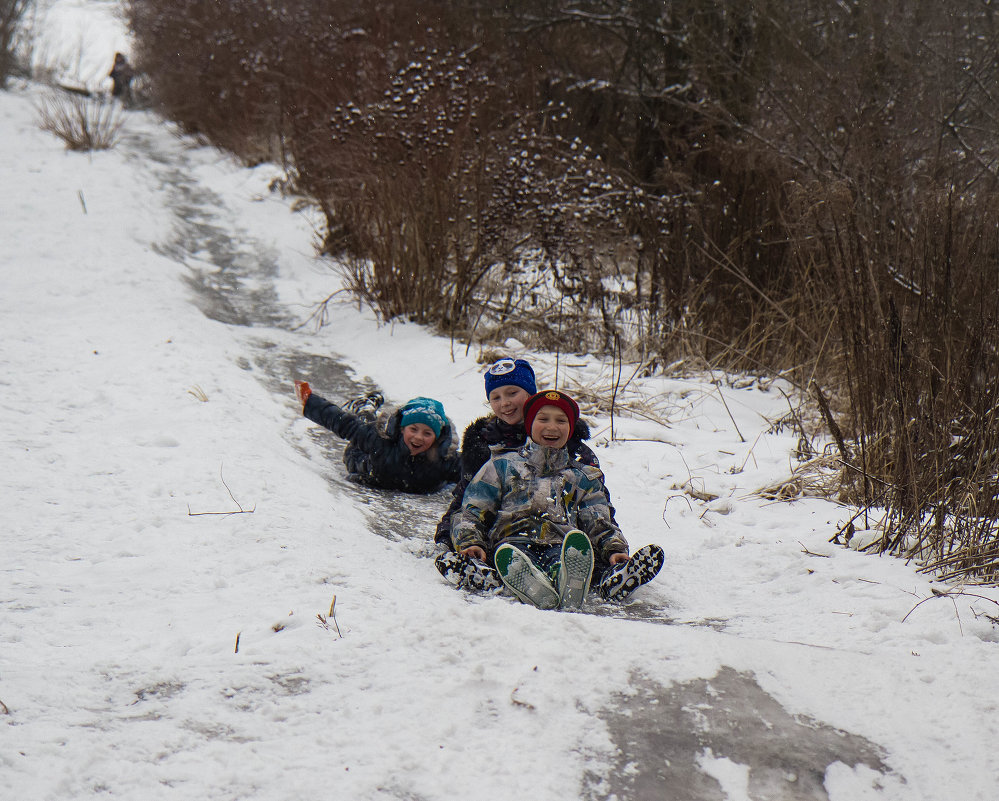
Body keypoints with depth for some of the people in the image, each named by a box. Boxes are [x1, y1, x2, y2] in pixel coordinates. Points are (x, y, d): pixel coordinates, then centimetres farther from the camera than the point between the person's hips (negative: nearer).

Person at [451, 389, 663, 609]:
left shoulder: (585, 477, 32)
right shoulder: (502, 466, 27)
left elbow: (600, 524, 23)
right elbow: (472, 513, 21)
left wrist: (615, 549, -1)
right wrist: (470, 543, -2)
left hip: (562, 545, 1)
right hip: (514, 543, 0)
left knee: (577, 543, -41)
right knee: (507, 554, -42)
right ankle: (534, 589, -74)